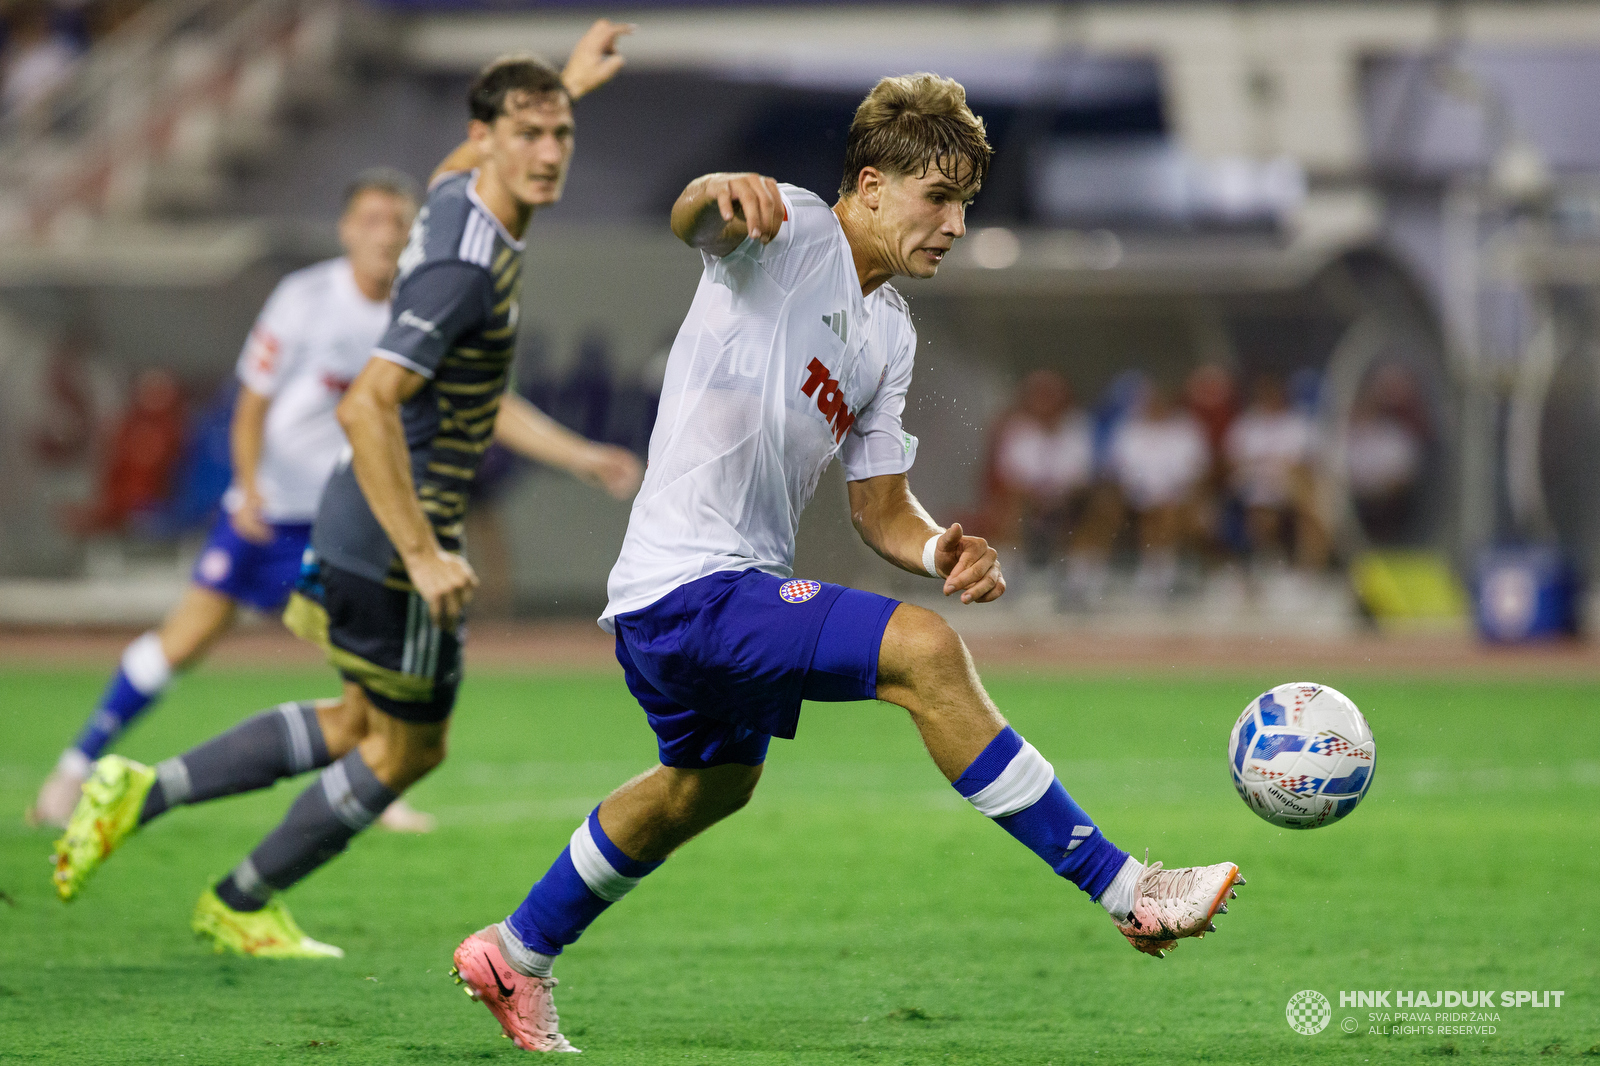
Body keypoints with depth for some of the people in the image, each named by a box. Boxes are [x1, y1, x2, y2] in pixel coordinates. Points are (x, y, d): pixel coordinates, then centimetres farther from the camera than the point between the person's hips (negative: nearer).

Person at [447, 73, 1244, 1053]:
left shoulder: (889, 336, 13)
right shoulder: (789, 234, -11)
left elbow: (880, 505, 14)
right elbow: (692, 220, -34)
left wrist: (937, 552, -8)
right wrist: (722, 192, -59)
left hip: (744, 585, 10)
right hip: (689, 587, -10)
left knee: (711, 785, 28)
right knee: (924, 650, -24)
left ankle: (516, 955, 47)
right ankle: (1123, 887, -22)